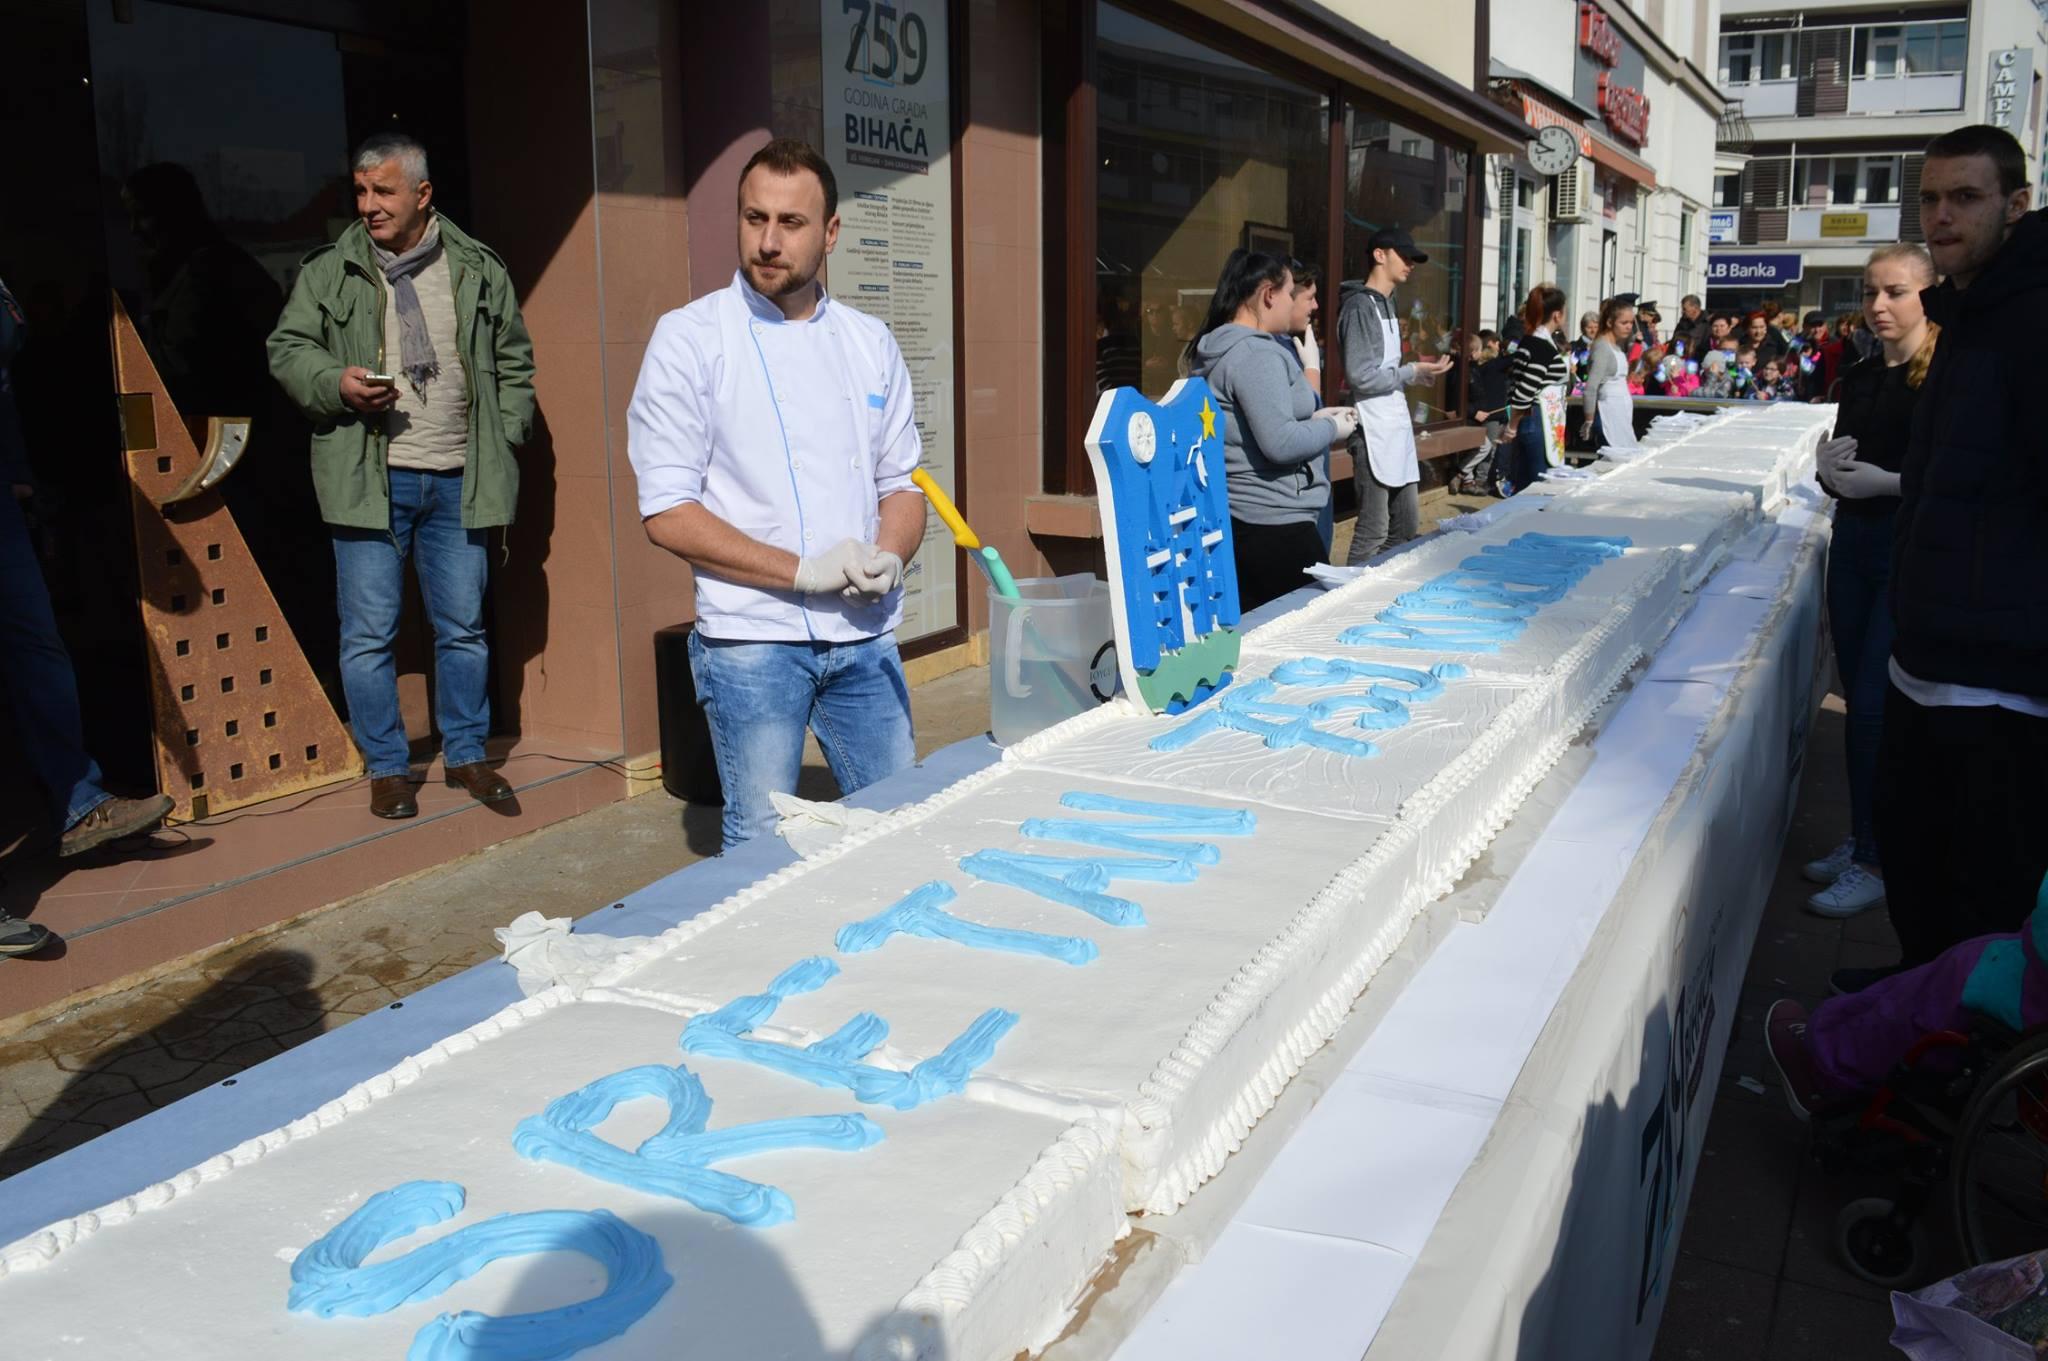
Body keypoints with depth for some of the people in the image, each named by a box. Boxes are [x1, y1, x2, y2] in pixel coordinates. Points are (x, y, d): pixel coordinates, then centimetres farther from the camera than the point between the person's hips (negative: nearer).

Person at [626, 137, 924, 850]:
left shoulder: (870, 342, 11)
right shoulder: (691, 337, -4)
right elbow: (667, 512, -9)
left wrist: (887, 559, -8)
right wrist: (802, 571, -17)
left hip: (865, 637, 5)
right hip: (752, 640, -4)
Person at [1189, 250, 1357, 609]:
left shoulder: (1217, 350, 14)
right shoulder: (1257, 354, -17)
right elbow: (1280, 443, -25)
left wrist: (1313, 419, 15)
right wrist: (1332, 428, -8)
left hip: (1235, 519, 10)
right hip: (1273, 524, -10)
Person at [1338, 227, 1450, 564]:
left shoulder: (1387, 303, 17)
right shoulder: (1360, 306, -13)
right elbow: (1360, 377, -20)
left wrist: (1418, 368, 7)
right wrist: (1413, 372, -12)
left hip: (1398, 426, 10)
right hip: (1374, 432, -10)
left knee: (1406, 524, 15)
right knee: (1373, 532, -8)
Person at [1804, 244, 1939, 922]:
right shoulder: (1860, 379, 11)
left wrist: (1888, 482, -23)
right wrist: (1830, 469, -4)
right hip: (1854, 539, 7)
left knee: (1874, 706, -8)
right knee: (1857, 695, 12)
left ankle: (1874, 863, 1)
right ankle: (1861, 837, 25)